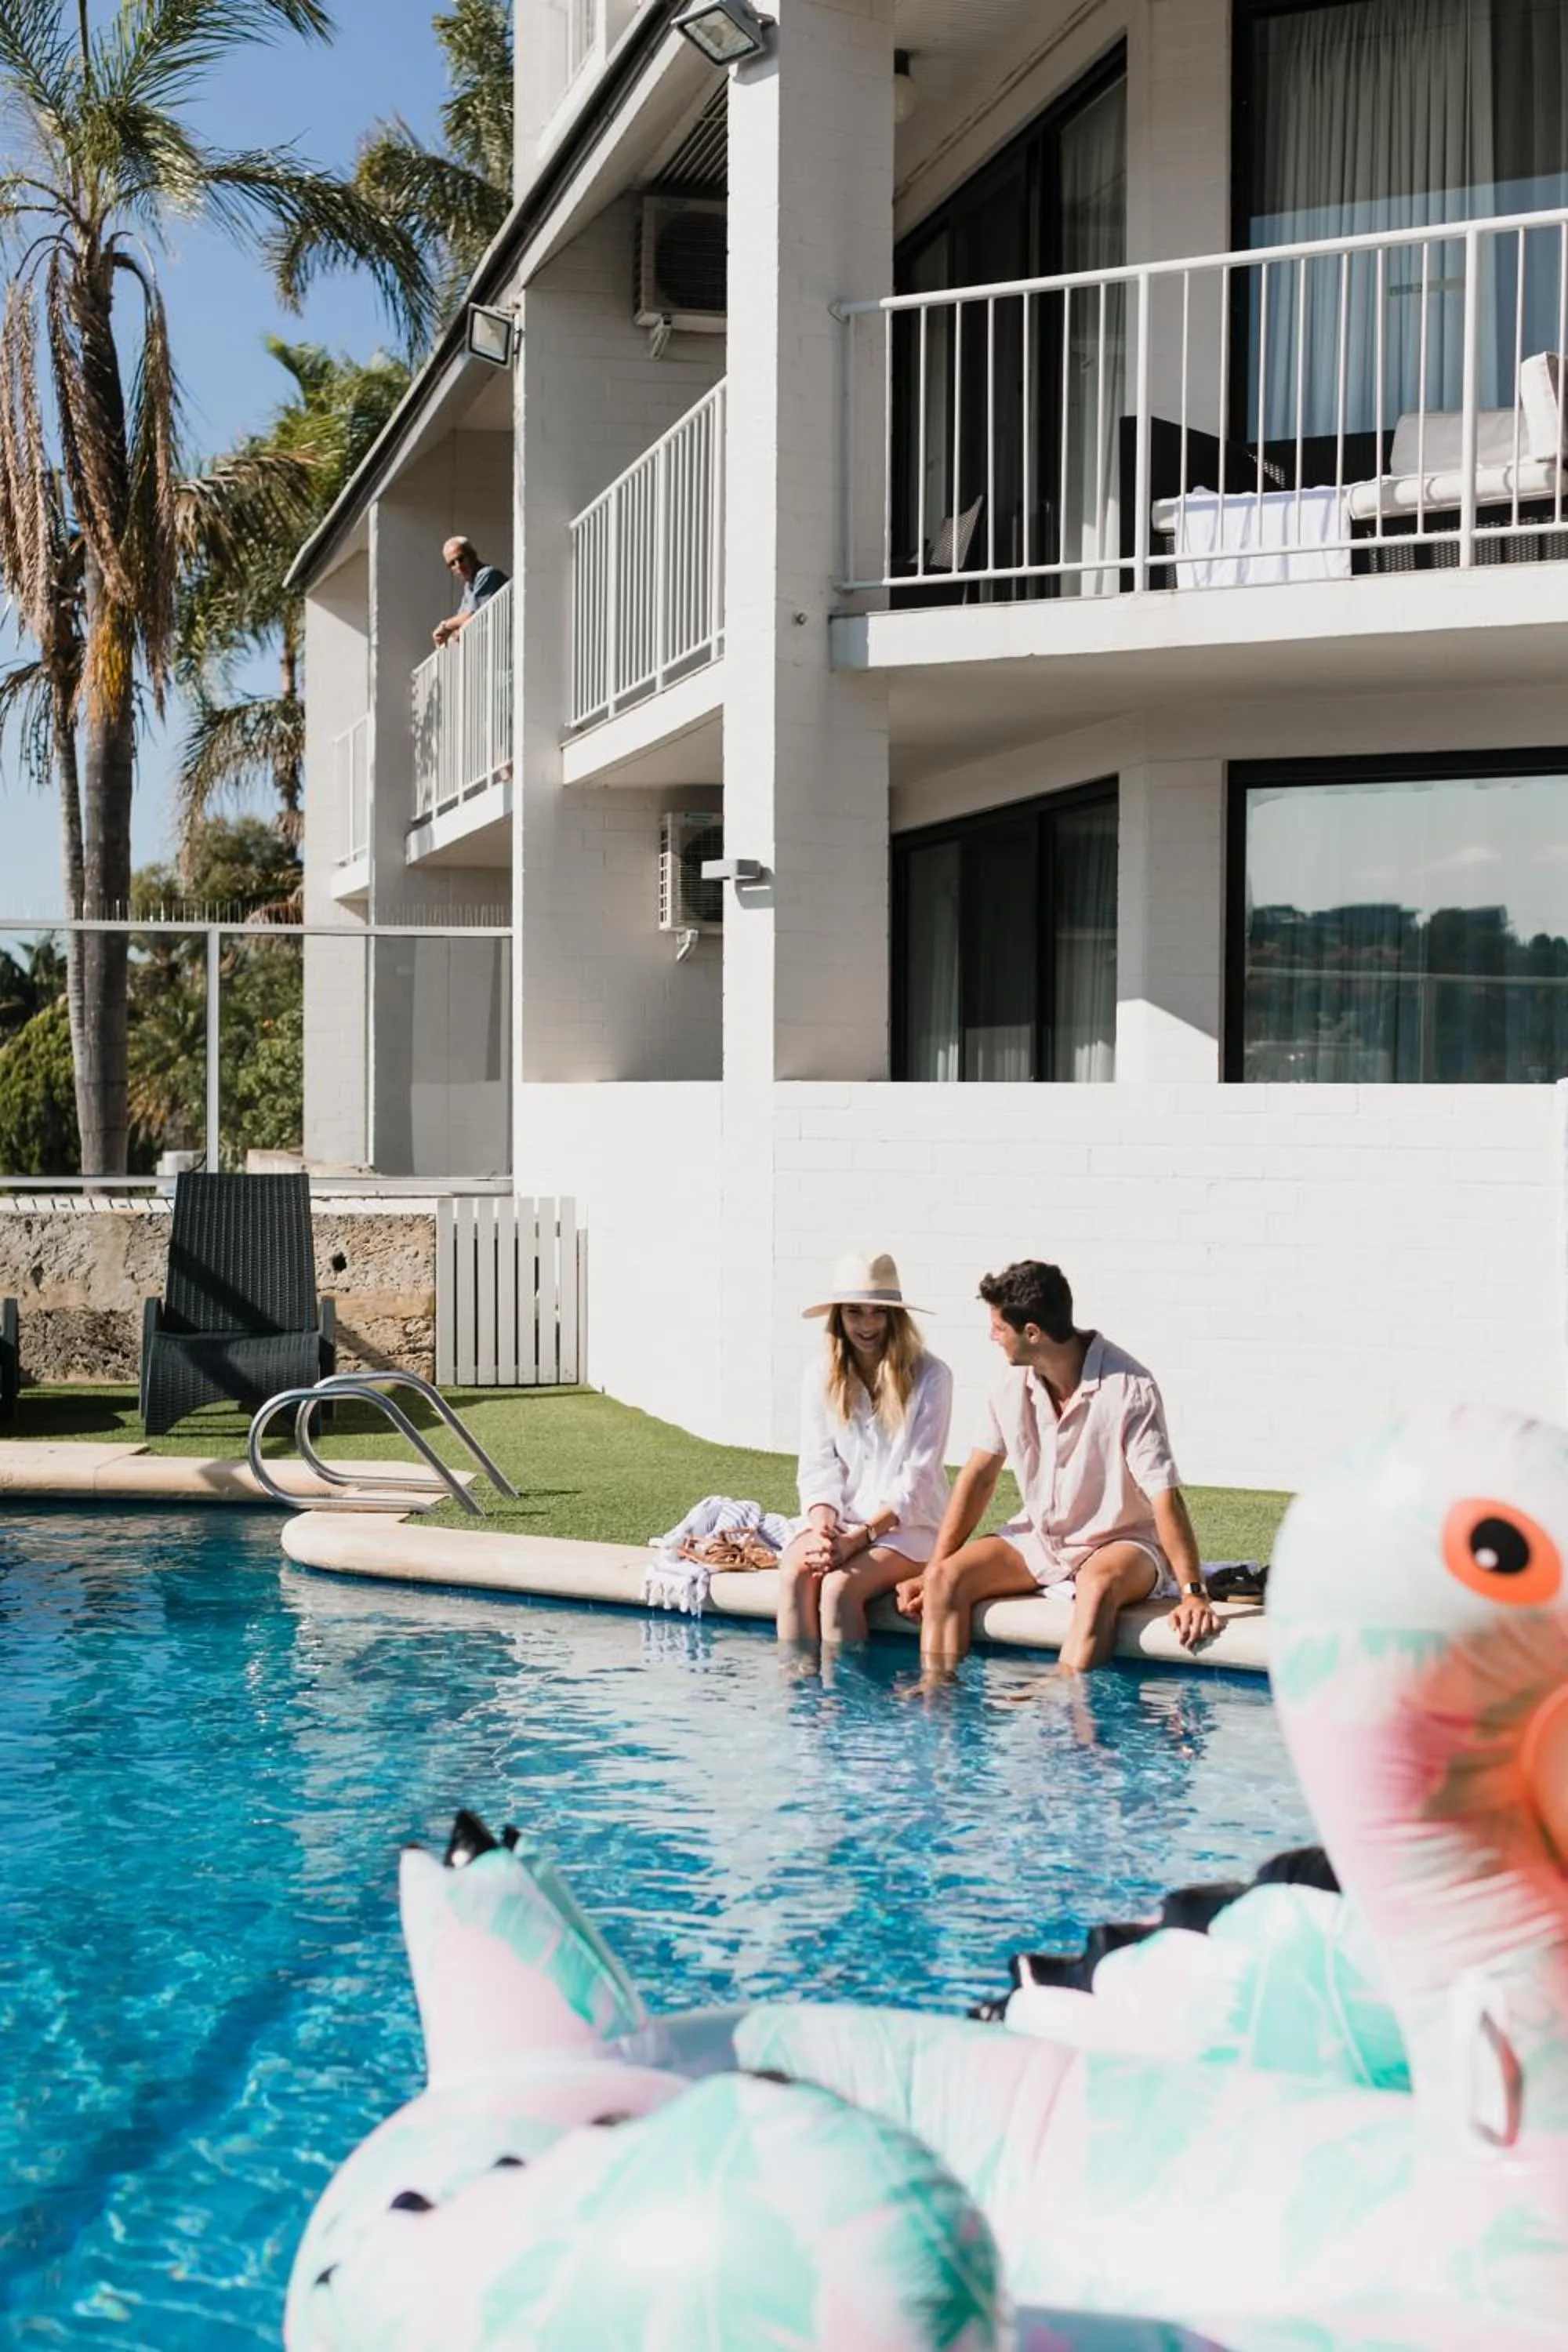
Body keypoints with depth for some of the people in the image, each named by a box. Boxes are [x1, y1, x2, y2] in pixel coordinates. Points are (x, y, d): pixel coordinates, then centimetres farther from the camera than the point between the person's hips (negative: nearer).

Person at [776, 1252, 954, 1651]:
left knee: (839, 1585, -29)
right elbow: (818, 1467, 2)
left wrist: (858, 1537, -20)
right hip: (837, 1519, 3)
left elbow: (917, 1479, -10)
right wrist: (823, 1527, -18)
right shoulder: (821, 1375, 6)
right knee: (794, 1574, -27)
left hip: (906, 1524, -3)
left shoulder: (930, 1377, -7)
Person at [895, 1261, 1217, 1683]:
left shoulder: (1129, 1390, -22)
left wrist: (1193, 1593, -31)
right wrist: (932, 1570, 0)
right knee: (947, 1577, -16)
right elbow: (980, 1475, 3)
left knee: (1099, 1582, -39)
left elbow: (1165, 1494, -25)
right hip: (1039, 1541, 6)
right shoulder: (1015, 1381, -3)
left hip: (1121, 1543, -6)